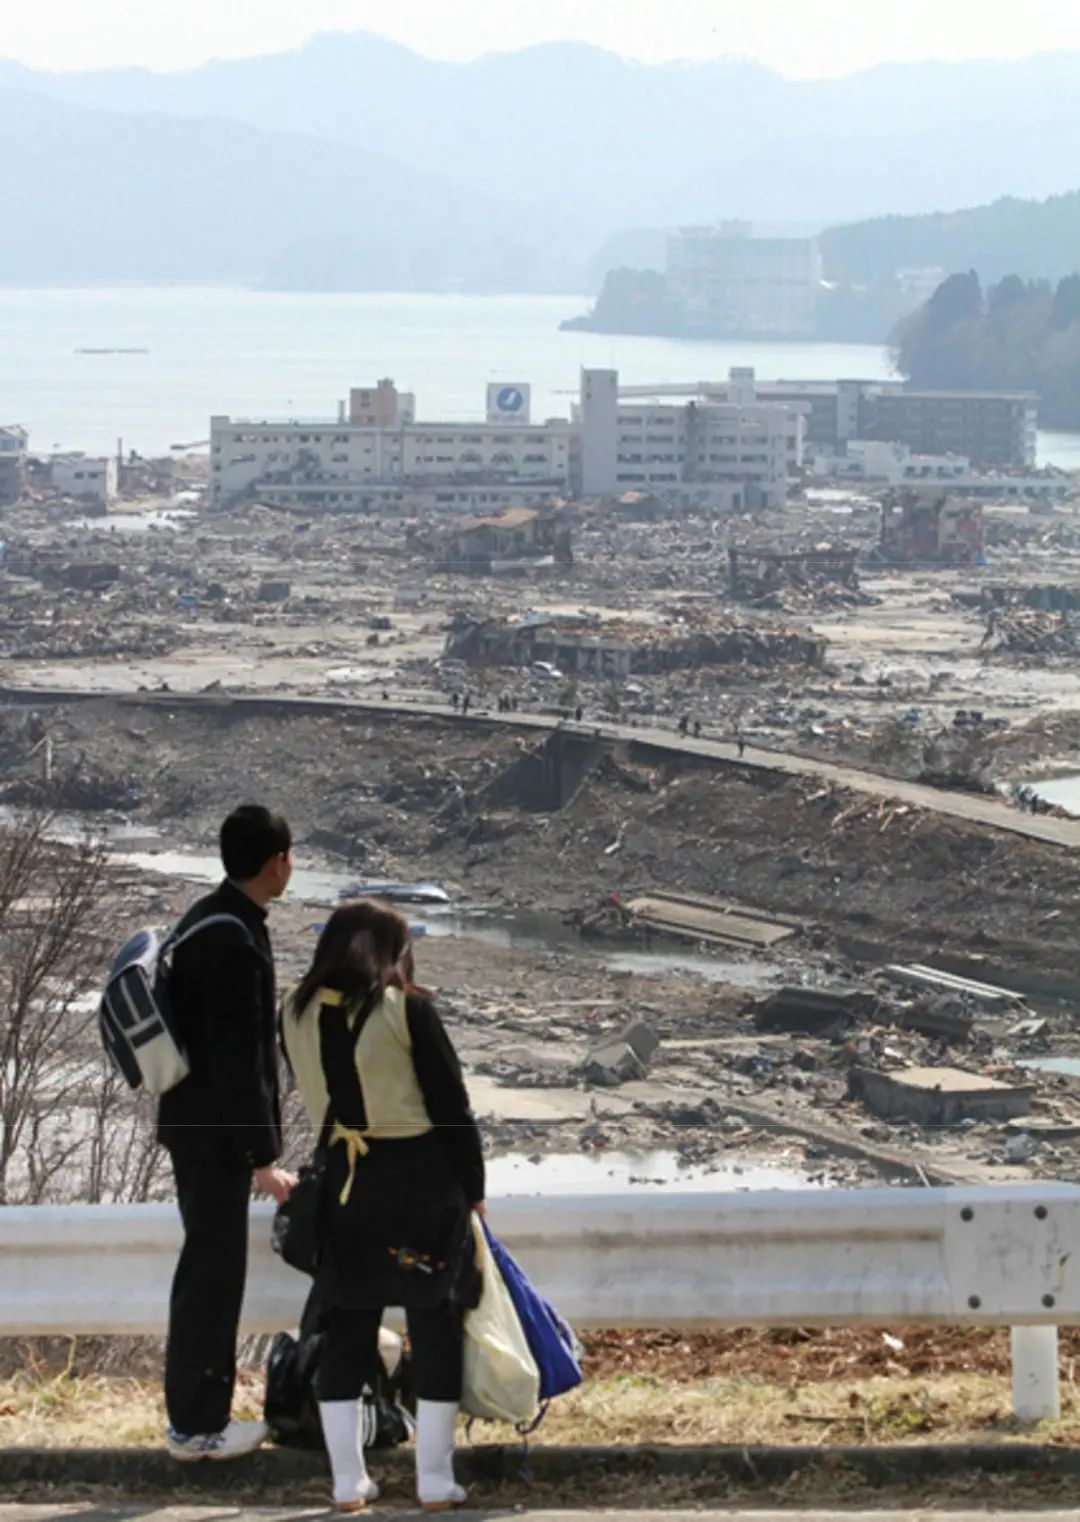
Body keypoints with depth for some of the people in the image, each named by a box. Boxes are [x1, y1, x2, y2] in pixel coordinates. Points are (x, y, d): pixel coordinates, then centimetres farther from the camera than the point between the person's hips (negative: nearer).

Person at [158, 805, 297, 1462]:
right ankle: (197, 1424, 6)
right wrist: (263, 1157, -20)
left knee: (208, 1263, 21)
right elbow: (238, 1060, -24)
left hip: (197, 1121, 10)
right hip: (216, 1133, -10)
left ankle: (202, 1384, 35)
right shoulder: (234, 945, -24)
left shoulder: (208, 919, 9)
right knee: (215, 1268, -2)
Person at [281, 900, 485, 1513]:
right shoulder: (408, 1009, -10)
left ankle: (350, 1481, 9)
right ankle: (436, 1481, 4)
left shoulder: (297, 1015, 2)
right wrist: (473, 1188, 1)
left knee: (347, 1327, 10)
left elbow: (317, 1100, 9)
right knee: (435, 1325, 5)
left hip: (345, 1183, 4)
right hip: (422, 1180, -4)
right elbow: (451, 1105, -7)